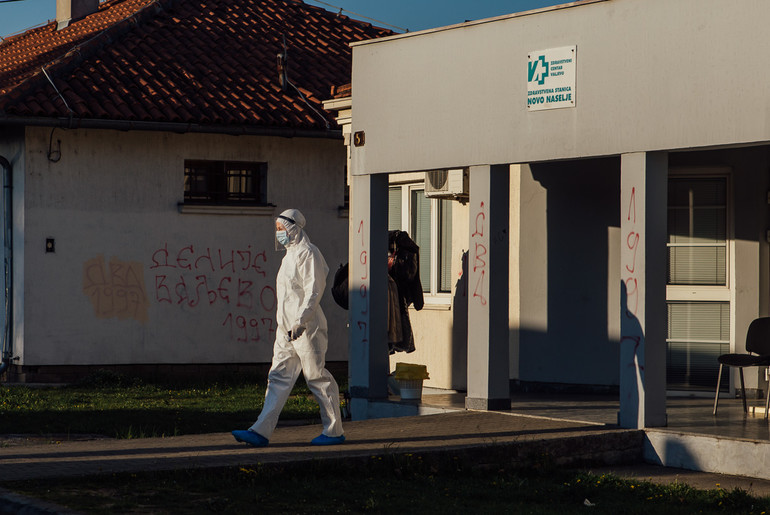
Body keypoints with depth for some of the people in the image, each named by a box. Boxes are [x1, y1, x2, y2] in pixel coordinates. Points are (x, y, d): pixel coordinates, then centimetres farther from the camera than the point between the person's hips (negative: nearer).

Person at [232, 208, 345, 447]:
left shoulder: (308, 253, -10)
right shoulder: (290, 255, 18)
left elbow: (314, 292, -18)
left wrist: (300, 322, -26)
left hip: (306, 327, -9)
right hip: (286, 328, 9)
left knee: (317, 377, -2)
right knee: (278, 377, 2)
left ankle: (334, 431, 7)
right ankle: (261, 431, -2)